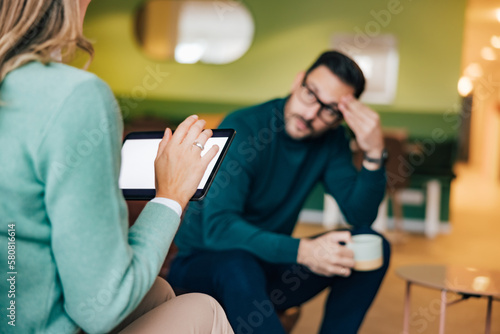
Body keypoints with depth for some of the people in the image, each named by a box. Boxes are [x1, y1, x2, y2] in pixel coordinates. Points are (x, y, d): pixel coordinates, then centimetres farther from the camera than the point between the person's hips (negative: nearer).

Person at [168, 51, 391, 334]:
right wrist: (302, 251, -43)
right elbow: (218, 227, -32)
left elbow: (361, 217, -8)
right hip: (202, 267, -5)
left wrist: (374, 153, -24)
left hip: (271, 266, 6)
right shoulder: (243, 128, -21)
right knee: (240, 266, -40)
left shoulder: (331, 140, -2)